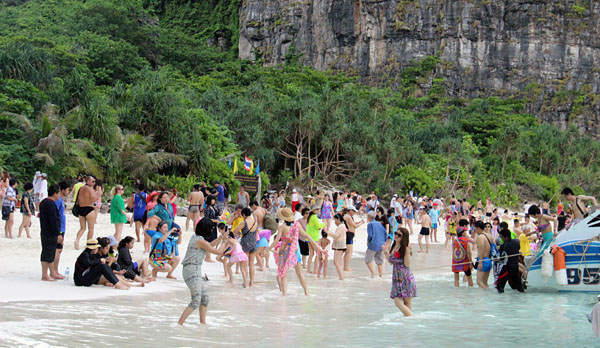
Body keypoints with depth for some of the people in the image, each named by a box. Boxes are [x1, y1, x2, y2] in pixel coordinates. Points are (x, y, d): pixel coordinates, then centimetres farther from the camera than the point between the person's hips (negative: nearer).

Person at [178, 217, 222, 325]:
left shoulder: (195, 237, 12)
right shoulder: (201, 241, -16)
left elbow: (210, 246, 26)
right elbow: (217, 252, -8)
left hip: (196, 271, 10)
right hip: (193, 270, -10)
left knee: (205, 297, 15)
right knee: (196, 301, -12)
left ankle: (203, 322, 23)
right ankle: (179, 324, -12)